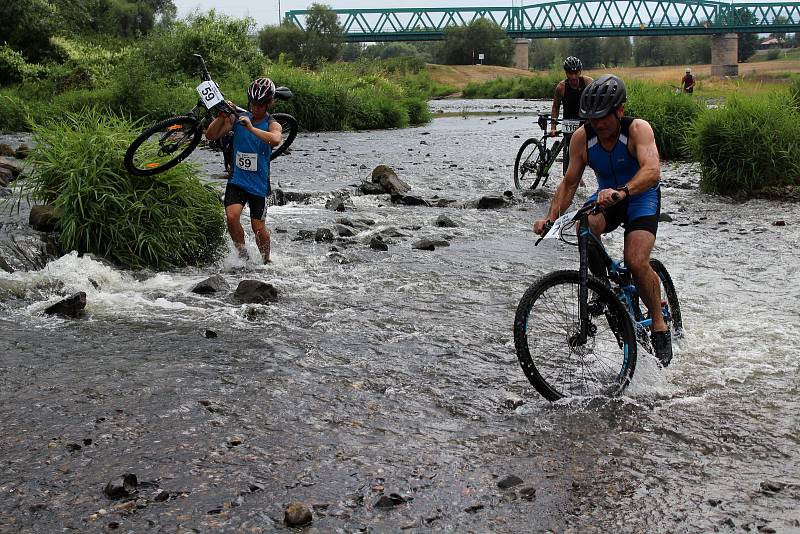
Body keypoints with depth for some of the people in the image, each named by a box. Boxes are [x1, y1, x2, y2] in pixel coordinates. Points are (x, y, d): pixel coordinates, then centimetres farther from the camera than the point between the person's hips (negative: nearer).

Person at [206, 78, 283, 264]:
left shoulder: (272, 124, -5)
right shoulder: (237, 118, 3)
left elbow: (275, 140, -30)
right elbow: (211, 135, -3)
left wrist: (251, 128, -39)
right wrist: (222, 116, -17)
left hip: (259, 184, -2)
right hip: (237, 180, 2)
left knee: (259, 227, 3)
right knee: (232, 216, -19)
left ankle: (266, 260, 27)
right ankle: (242, 254, 3)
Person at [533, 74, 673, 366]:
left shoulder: (638, 129, -26)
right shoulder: (582, 137, -14)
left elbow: (652, 171, -42)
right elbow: (569, 182, -9)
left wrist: (622, 192, -62)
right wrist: (551, 218, -24)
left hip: (642, 197, -3)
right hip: (606, 197, 3)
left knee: (636, 262, -25)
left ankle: (659, 324, -2)